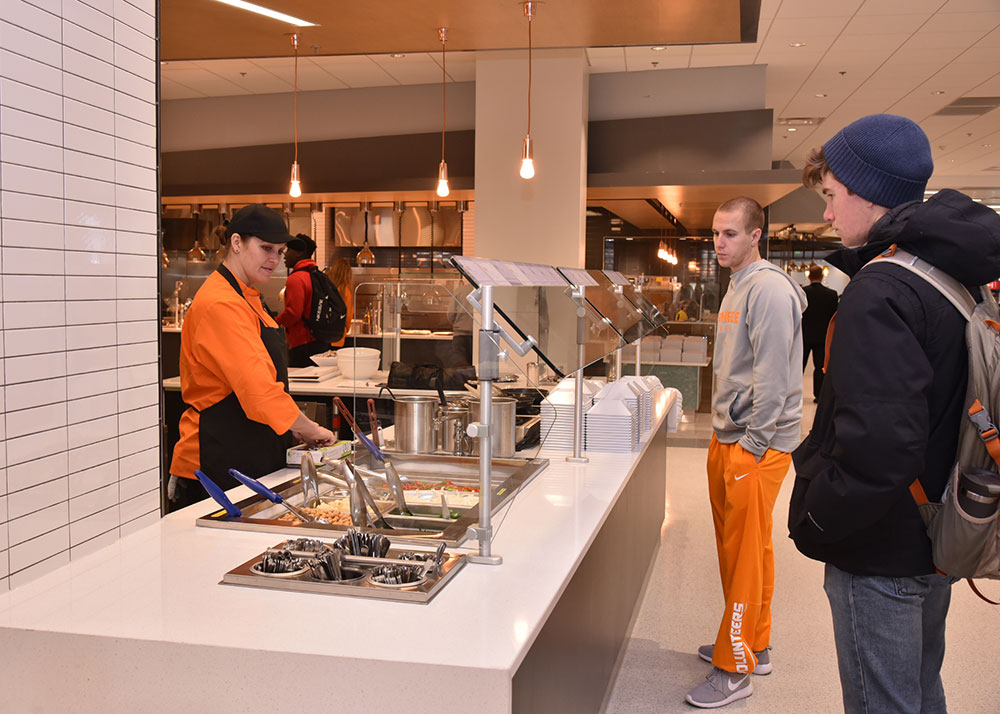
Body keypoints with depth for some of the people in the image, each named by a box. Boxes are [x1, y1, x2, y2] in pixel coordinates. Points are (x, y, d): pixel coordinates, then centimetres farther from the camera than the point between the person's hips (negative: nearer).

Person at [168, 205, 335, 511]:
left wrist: (298, 428, 10)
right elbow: (258, 390, -24)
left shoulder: (247, 299, 15)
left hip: (252, 460, 10)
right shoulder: (220, 305, -18)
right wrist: (309, 429, -12)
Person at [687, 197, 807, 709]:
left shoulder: (769, 289, -15)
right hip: (727, 437, 10)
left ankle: (734, 670, 6)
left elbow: (773, 376, -20)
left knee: (745, 553, -3)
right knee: (737, 547, 17)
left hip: (756, 445, -10)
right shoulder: (737, 288, 16)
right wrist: (725, 434, 18)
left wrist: (753, 445, -19)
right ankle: (754, 647, 30)